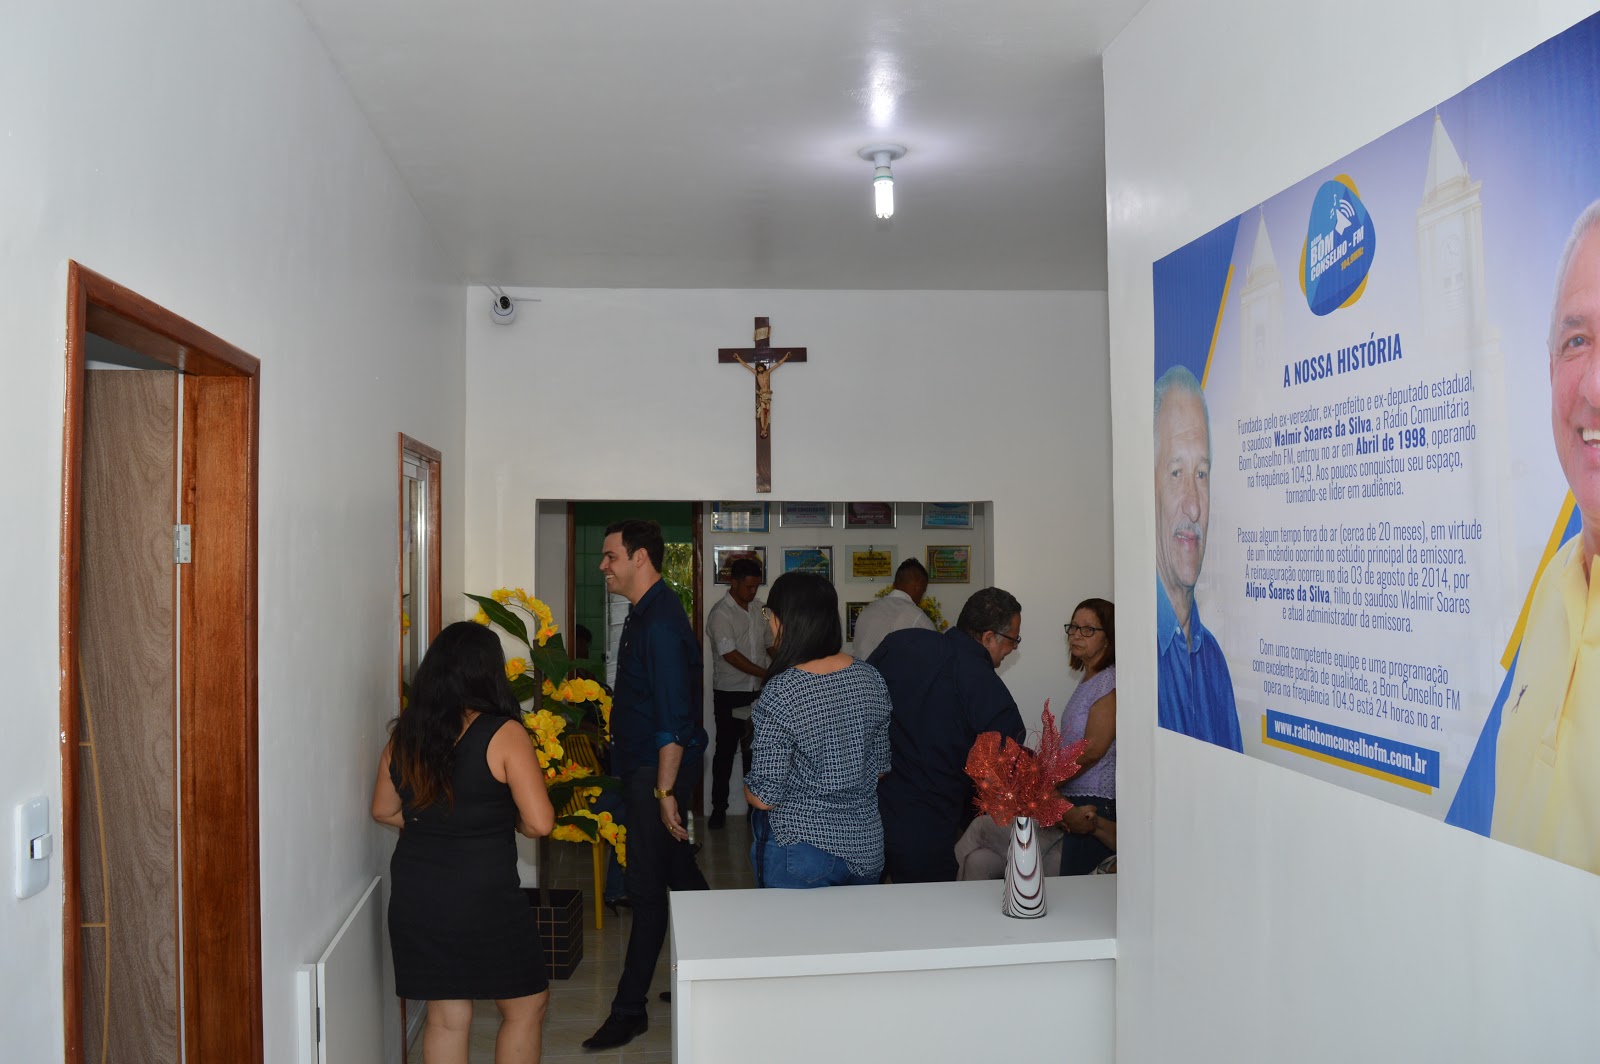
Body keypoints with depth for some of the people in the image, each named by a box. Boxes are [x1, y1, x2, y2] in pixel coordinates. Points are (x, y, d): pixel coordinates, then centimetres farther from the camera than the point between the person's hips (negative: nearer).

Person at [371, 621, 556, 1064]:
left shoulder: (404, 734, 1)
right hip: (484, 897, -5)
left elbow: (383, 810, 14)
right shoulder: (504, 735, -15)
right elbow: (539, 823, -17)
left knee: (446, 1016, 17)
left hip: (414, 895, 6)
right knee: (526, 1006, 14)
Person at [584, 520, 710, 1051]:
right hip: (645, 767, 10)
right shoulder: (646, 614, 12)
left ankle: (629, 1010, 8)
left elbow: (674, 717, -23)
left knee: (648, 887, -1)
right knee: (678, 870, 18)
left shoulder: (661, 623, -20)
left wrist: (665, 789, -23)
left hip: (656, 769, -10)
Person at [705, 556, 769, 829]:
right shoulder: (720, 614, -13)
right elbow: (730, 655, -20)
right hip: (730, 694, -5)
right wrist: (767, 674, -22)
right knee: (725, 751, 1)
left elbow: (769, 642, 17)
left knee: (753, 750, 11)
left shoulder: (757, 607, 7)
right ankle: (719, 808, 10)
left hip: (756, 693, 5)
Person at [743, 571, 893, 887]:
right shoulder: (870, 678, -2)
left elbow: (763, 797, -17)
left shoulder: (780, 693, -21)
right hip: (866, 847, 6)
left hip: (799, 852, -5)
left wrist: (747, 787, 3)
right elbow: (881, 767, 8)